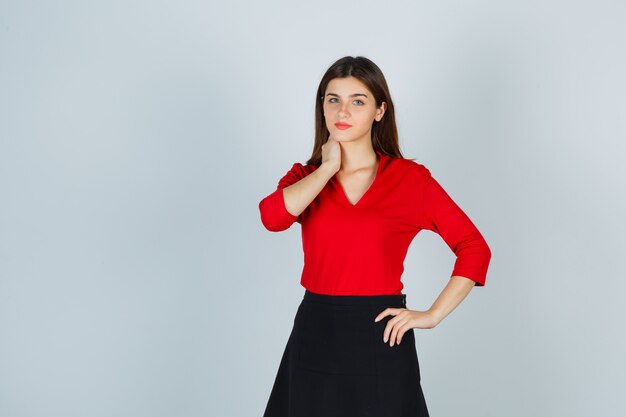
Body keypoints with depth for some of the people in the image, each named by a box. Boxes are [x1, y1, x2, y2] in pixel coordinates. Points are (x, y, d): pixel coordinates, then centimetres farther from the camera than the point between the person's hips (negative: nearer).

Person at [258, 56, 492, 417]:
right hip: (315, 338, 2)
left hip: (381, 340, -2)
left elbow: (475, 248, -1)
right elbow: (273, 217, -17)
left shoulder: (411, 179, -1)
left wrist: (433, 316, -7)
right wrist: (328, 167, -7)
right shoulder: (306, 178, 6)